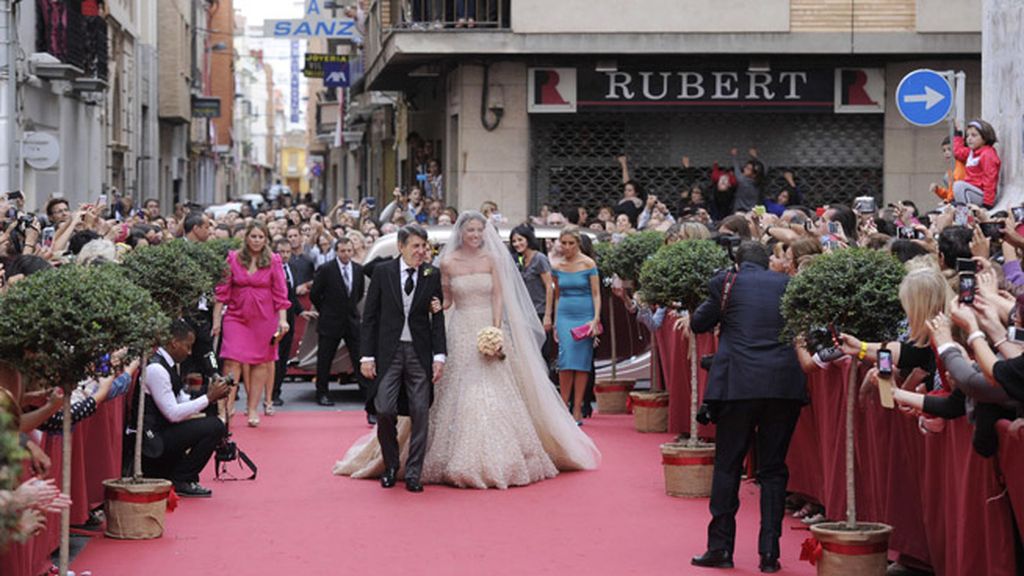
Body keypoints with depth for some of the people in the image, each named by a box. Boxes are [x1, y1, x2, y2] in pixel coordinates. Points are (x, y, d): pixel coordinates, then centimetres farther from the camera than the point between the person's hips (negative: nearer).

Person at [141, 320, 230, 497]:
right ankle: (180, 481, -6)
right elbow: (173, 414, -21)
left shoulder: (167, 364, 12)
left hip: (160, 430, 10)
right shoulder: (156, 369, -19)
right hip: (151, 439, -10)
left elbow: (181, 401, 19)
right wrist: (208, 397, -13)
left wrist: (211, 396, 3)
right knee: (215, 426, -16)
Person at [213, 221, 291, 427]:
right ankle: (227, 406, -8)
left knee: (261, 362, 3)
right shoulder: (233, 258, 1)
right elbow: (222, 290, 3)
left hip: (264, 318, 1)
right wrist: (216, 319, 1)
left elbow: (280, 293, 3)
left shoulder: (273, 261, 1)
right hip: (236, 316, 0)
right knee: (232, 361, -10)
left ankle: (253, 408, 12)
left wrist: (282, 320, -5)